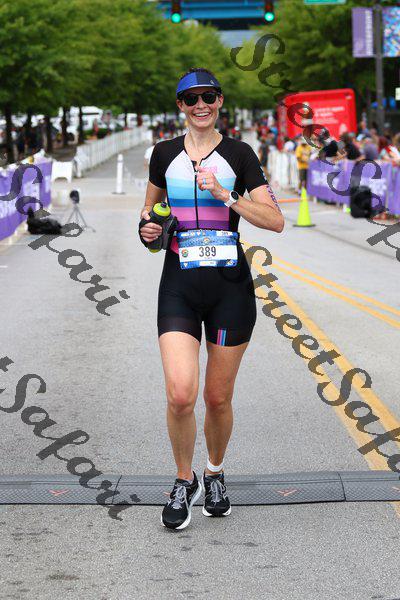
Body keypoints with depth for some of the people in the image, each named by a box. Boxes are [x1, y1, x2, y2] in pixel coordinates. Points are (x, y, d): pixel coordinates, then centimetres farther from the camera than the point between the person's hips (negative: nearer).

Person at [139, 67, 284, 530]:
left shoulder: (239, 154, 1)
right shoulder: (165, 153, 8)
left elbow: (275, 220, -6)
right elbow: (151, 203, 25)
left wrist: (224, 194, -16)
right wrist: (147, 228, 3)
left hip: (230, 285, -1)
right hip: (179, 287, 1)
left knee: (218, 398, 6)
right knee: (180, 394, -15)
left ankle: (215, 475, 33)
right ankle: (184, 481, 9)